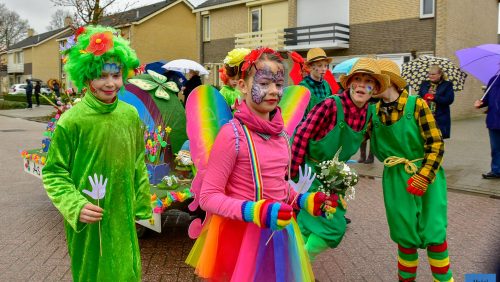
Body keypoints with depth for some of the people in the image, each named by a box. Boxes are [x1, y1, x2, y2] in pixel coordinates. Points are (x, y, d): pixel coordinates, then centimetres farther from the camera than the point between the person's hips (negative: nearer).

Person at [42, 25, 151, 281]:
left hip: (123, 217, 4)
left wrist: (142, 205, 12)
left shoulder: (130, 114, -3)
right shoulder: (71, 121, -16)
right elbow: (53, 173, -8)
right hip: (88, 222, -4)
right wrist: (75, 206, -21)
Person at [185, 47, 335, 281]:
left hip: (280, 233, 7)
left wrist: (305, 201, 2)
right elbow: (208, 197, -18)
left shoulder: (280, 132, 3)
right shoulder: (233, 133, -18)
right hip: (243, 235, -6)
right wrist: (253, 211, -29)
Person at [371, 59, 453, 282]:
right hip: (396, 180, 3)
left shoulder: (416, 104, -9)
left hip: (427, 174, -2)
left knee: (434, 232, 2)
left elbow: (436, 144, -10)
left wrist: (423, 177, -17)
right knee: (405, 234, 9)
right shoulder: (373, 111, 2)